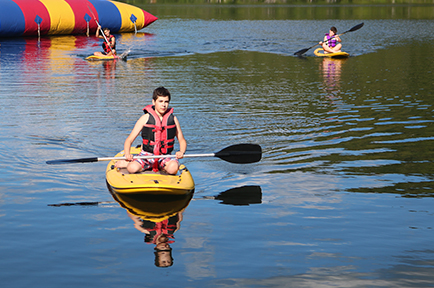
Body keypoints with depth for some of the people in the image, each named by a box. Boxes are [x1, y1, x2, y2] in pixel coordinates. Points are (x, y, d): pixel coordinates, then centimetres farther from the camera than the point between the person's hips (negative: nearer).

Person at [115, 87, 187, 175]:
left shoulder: (173, 119, 7)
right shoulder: (145, 118, 0)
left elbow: (182, 140, 15)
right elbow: (129, 140, -1)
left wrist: (181, 152, -9)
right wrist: (127, 154, -21)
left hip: (165, 157, 1)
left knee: (173, 168, -34)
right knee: (132, 168, -32)